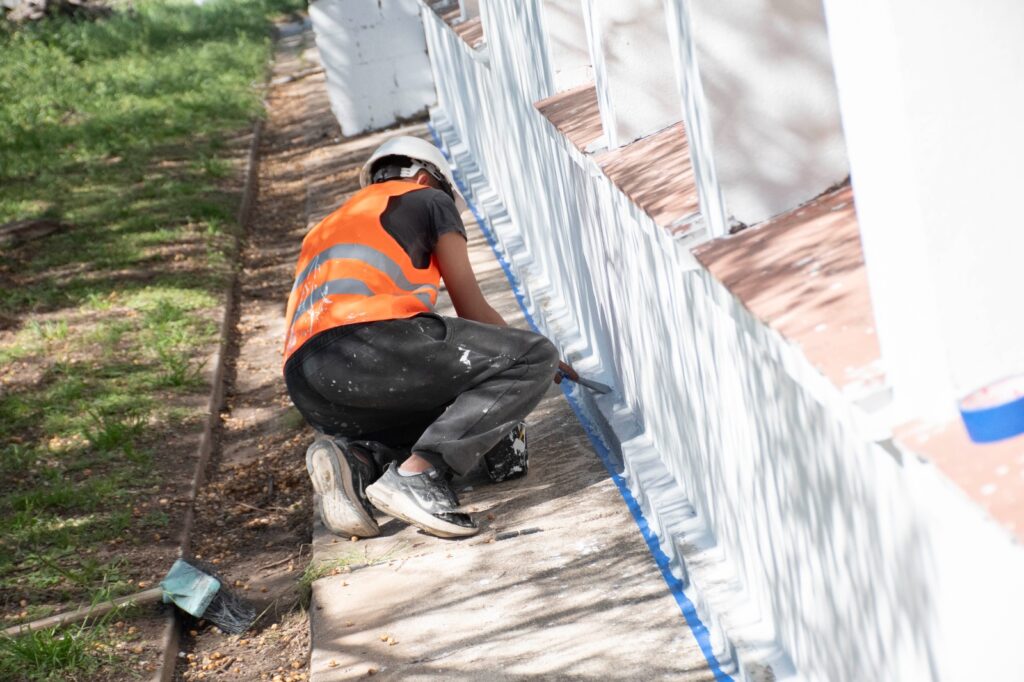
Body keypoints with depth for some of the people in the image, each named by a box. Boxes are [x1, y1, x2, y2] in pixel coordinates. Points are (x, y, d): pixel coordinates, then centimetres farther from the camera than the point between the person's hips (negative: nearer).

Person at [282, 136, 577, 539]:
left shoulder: (324, 232, 41)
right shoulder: (427, 199, 23)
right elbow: (471, 307, 20)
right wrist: (532, 355, 36)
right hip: (369, 339, -7)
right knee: (533, 360, 0)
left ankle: (355, 458, -3)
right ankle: (418, 472, -17)